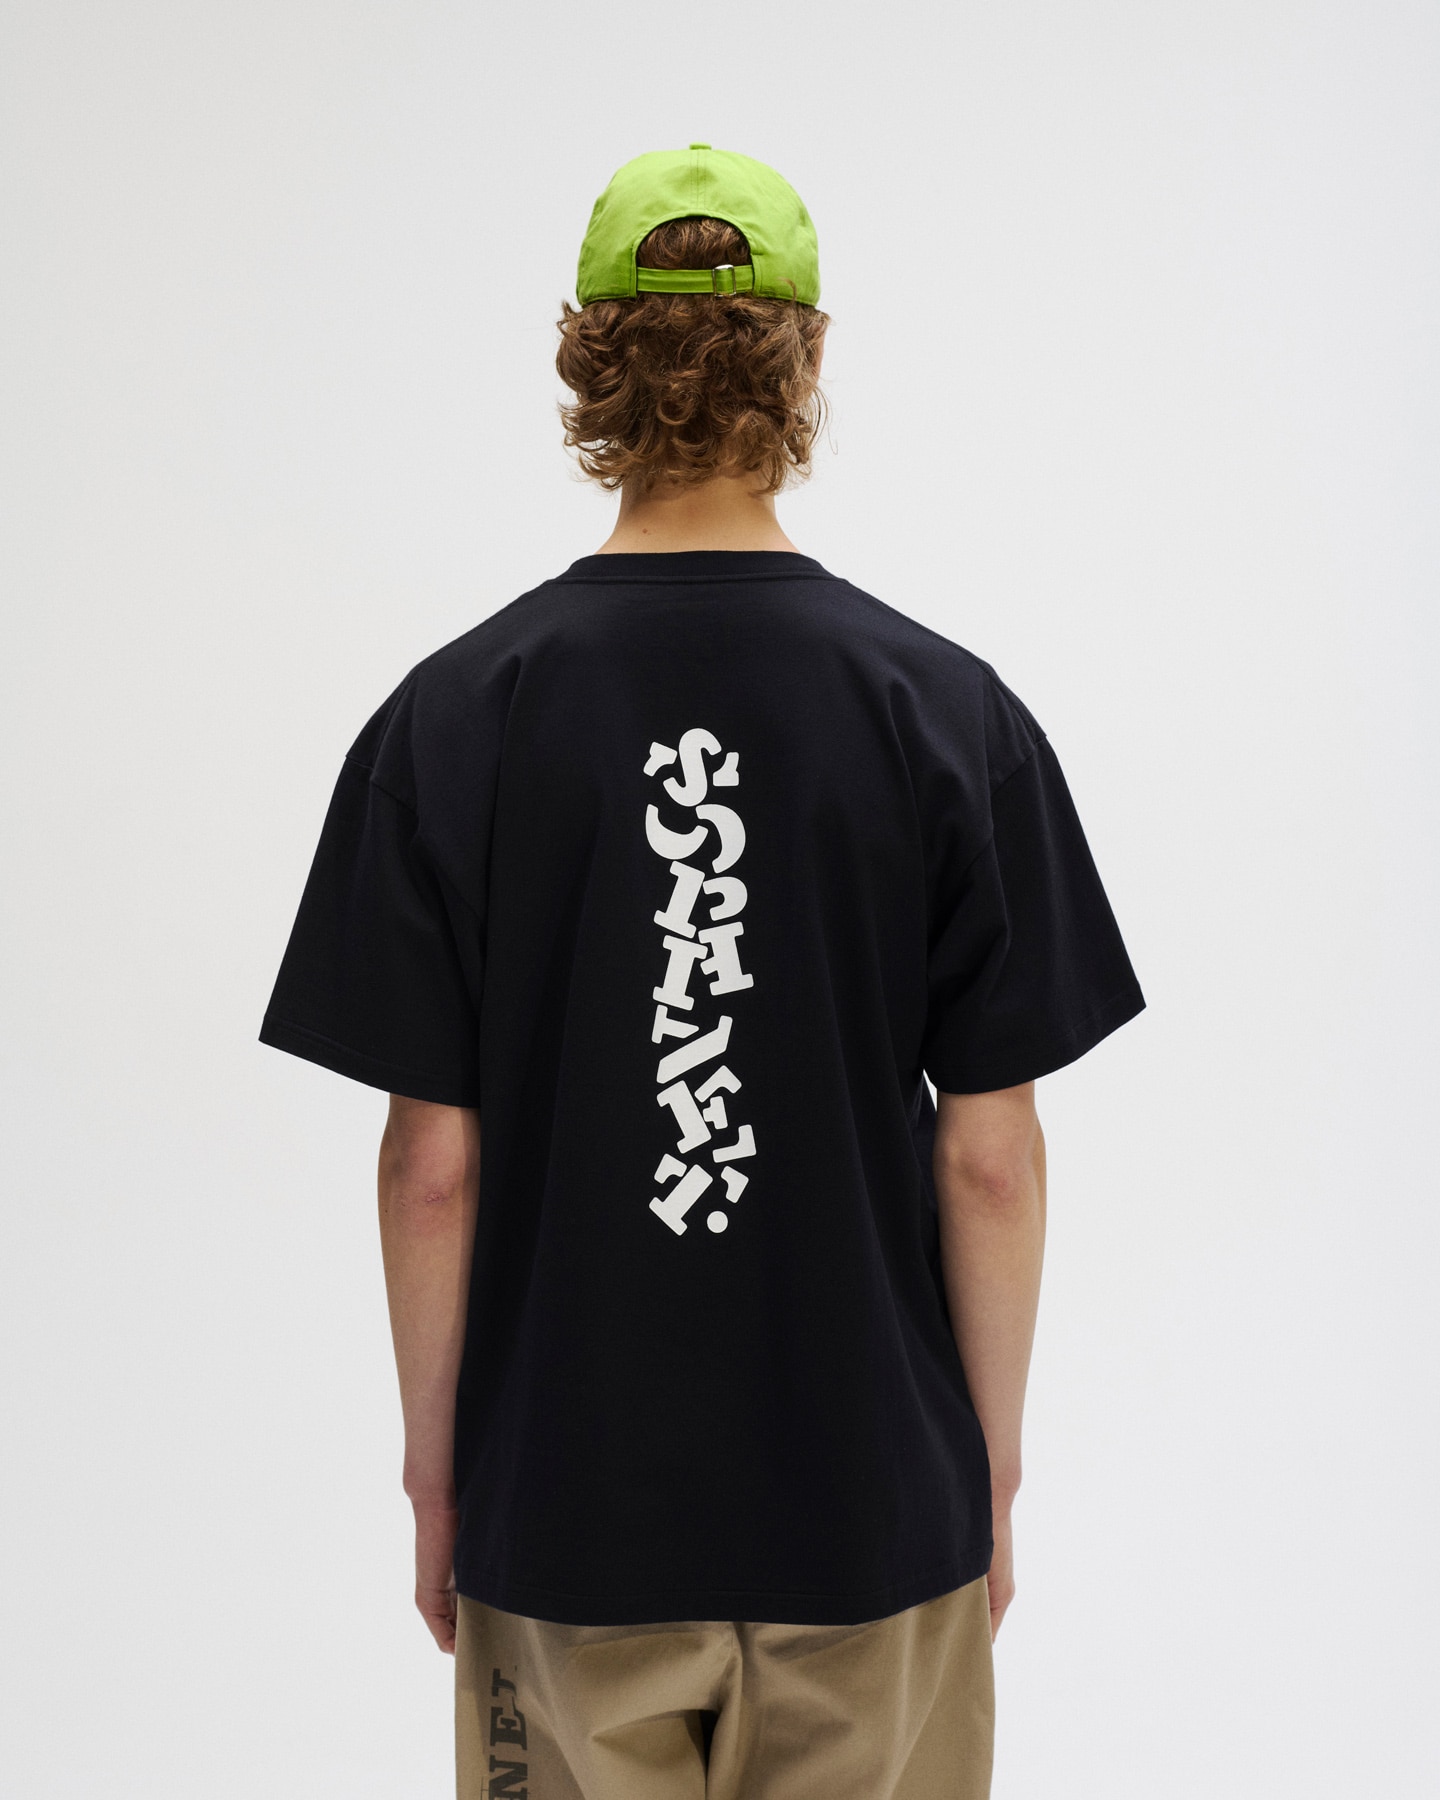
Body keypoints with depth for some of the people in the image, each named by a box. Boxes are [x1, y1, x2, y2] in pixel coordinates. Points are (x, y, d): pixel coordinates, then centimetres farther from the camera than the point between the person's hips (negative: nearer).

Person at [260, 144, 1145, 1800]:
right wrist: (992, 1463, 5)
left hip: (565, 1518, 0)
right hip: (872, 1510, 0)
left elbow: (433, 1163, -7)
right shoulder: (947, 712, -9)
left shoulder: (450, 719, -10)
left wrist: (434, 1473, 5)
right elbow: (989, 1154, -7)